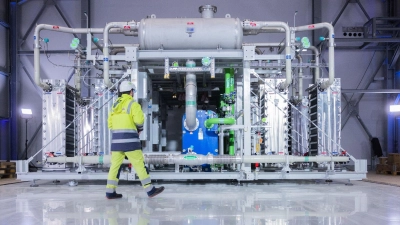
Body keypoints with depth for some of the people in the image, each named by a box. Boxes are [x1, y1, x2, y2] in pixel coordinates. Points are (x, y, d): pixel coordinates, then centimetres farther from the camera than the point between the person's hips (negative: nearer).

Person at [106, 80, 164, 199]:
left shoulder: (115, 105, 17)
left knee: (115, 164, 9)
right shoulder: (132, 103, -3)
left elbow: (110, 123, 15)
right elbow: (139, 119, -16)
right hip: (129, 138, -7)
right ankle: (150, 189, 1)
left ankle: (110, 192, 10)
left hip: (116, 138, 7)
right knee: (139, 164, -3)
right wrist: (140, 129, 4)